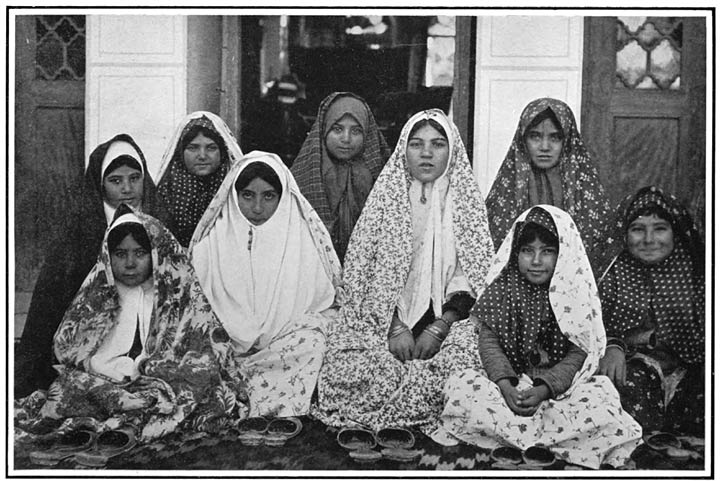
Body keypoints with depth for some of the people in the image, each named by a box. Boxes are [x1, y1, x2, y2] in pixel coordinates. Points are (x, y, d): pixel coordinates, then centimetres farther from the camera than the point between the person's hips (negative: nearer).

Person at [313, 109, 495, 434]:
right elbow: (368, 272, 1)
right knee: (351, 367, -25)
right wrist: (395, 328, -12)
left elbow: (472, 277, 1)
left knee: (459, 360, -28)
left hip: (448, 319, 0)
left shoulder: (467, 201, 8)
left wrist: (439, 328, -13)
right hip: (385, 318, 0)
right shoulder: (386, 198, 7)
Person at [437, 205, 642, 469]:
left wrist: (544, 389, -22)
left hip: (562, 384, -1)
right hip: (509, 380, 1)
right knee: (460, 388, -26)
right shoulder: (502, 288, 0)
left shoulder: (575, 292, -3)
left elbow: (578, 353, -8)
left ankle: (511, 436, -22)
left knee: (602, 403, -29)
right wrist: (505, 385, -21)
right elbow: (489, 341, -4)